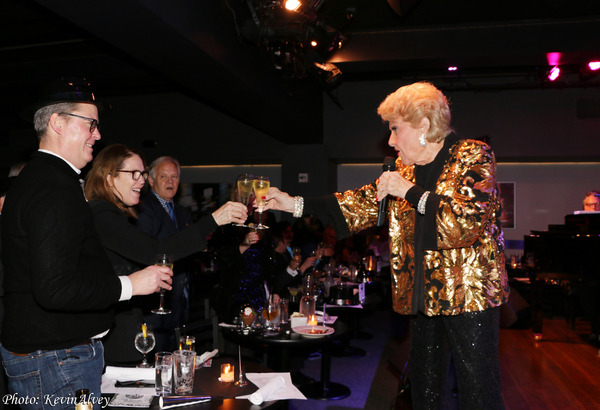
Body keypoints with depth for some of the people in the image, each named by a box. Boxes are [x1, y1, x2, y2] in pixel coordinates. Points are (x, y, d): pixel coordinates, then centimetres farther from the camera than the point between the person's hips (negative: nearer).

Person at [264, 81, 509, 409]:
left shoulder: (473, 157, -10)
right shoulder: (407, 168, 10)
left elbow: (466, 222, -24)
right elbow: (366, 202, 11)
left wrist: (409, 191, -19)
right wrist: (296, 204, 6)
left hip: (469, 294, -7)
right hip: (424, 296, 7)